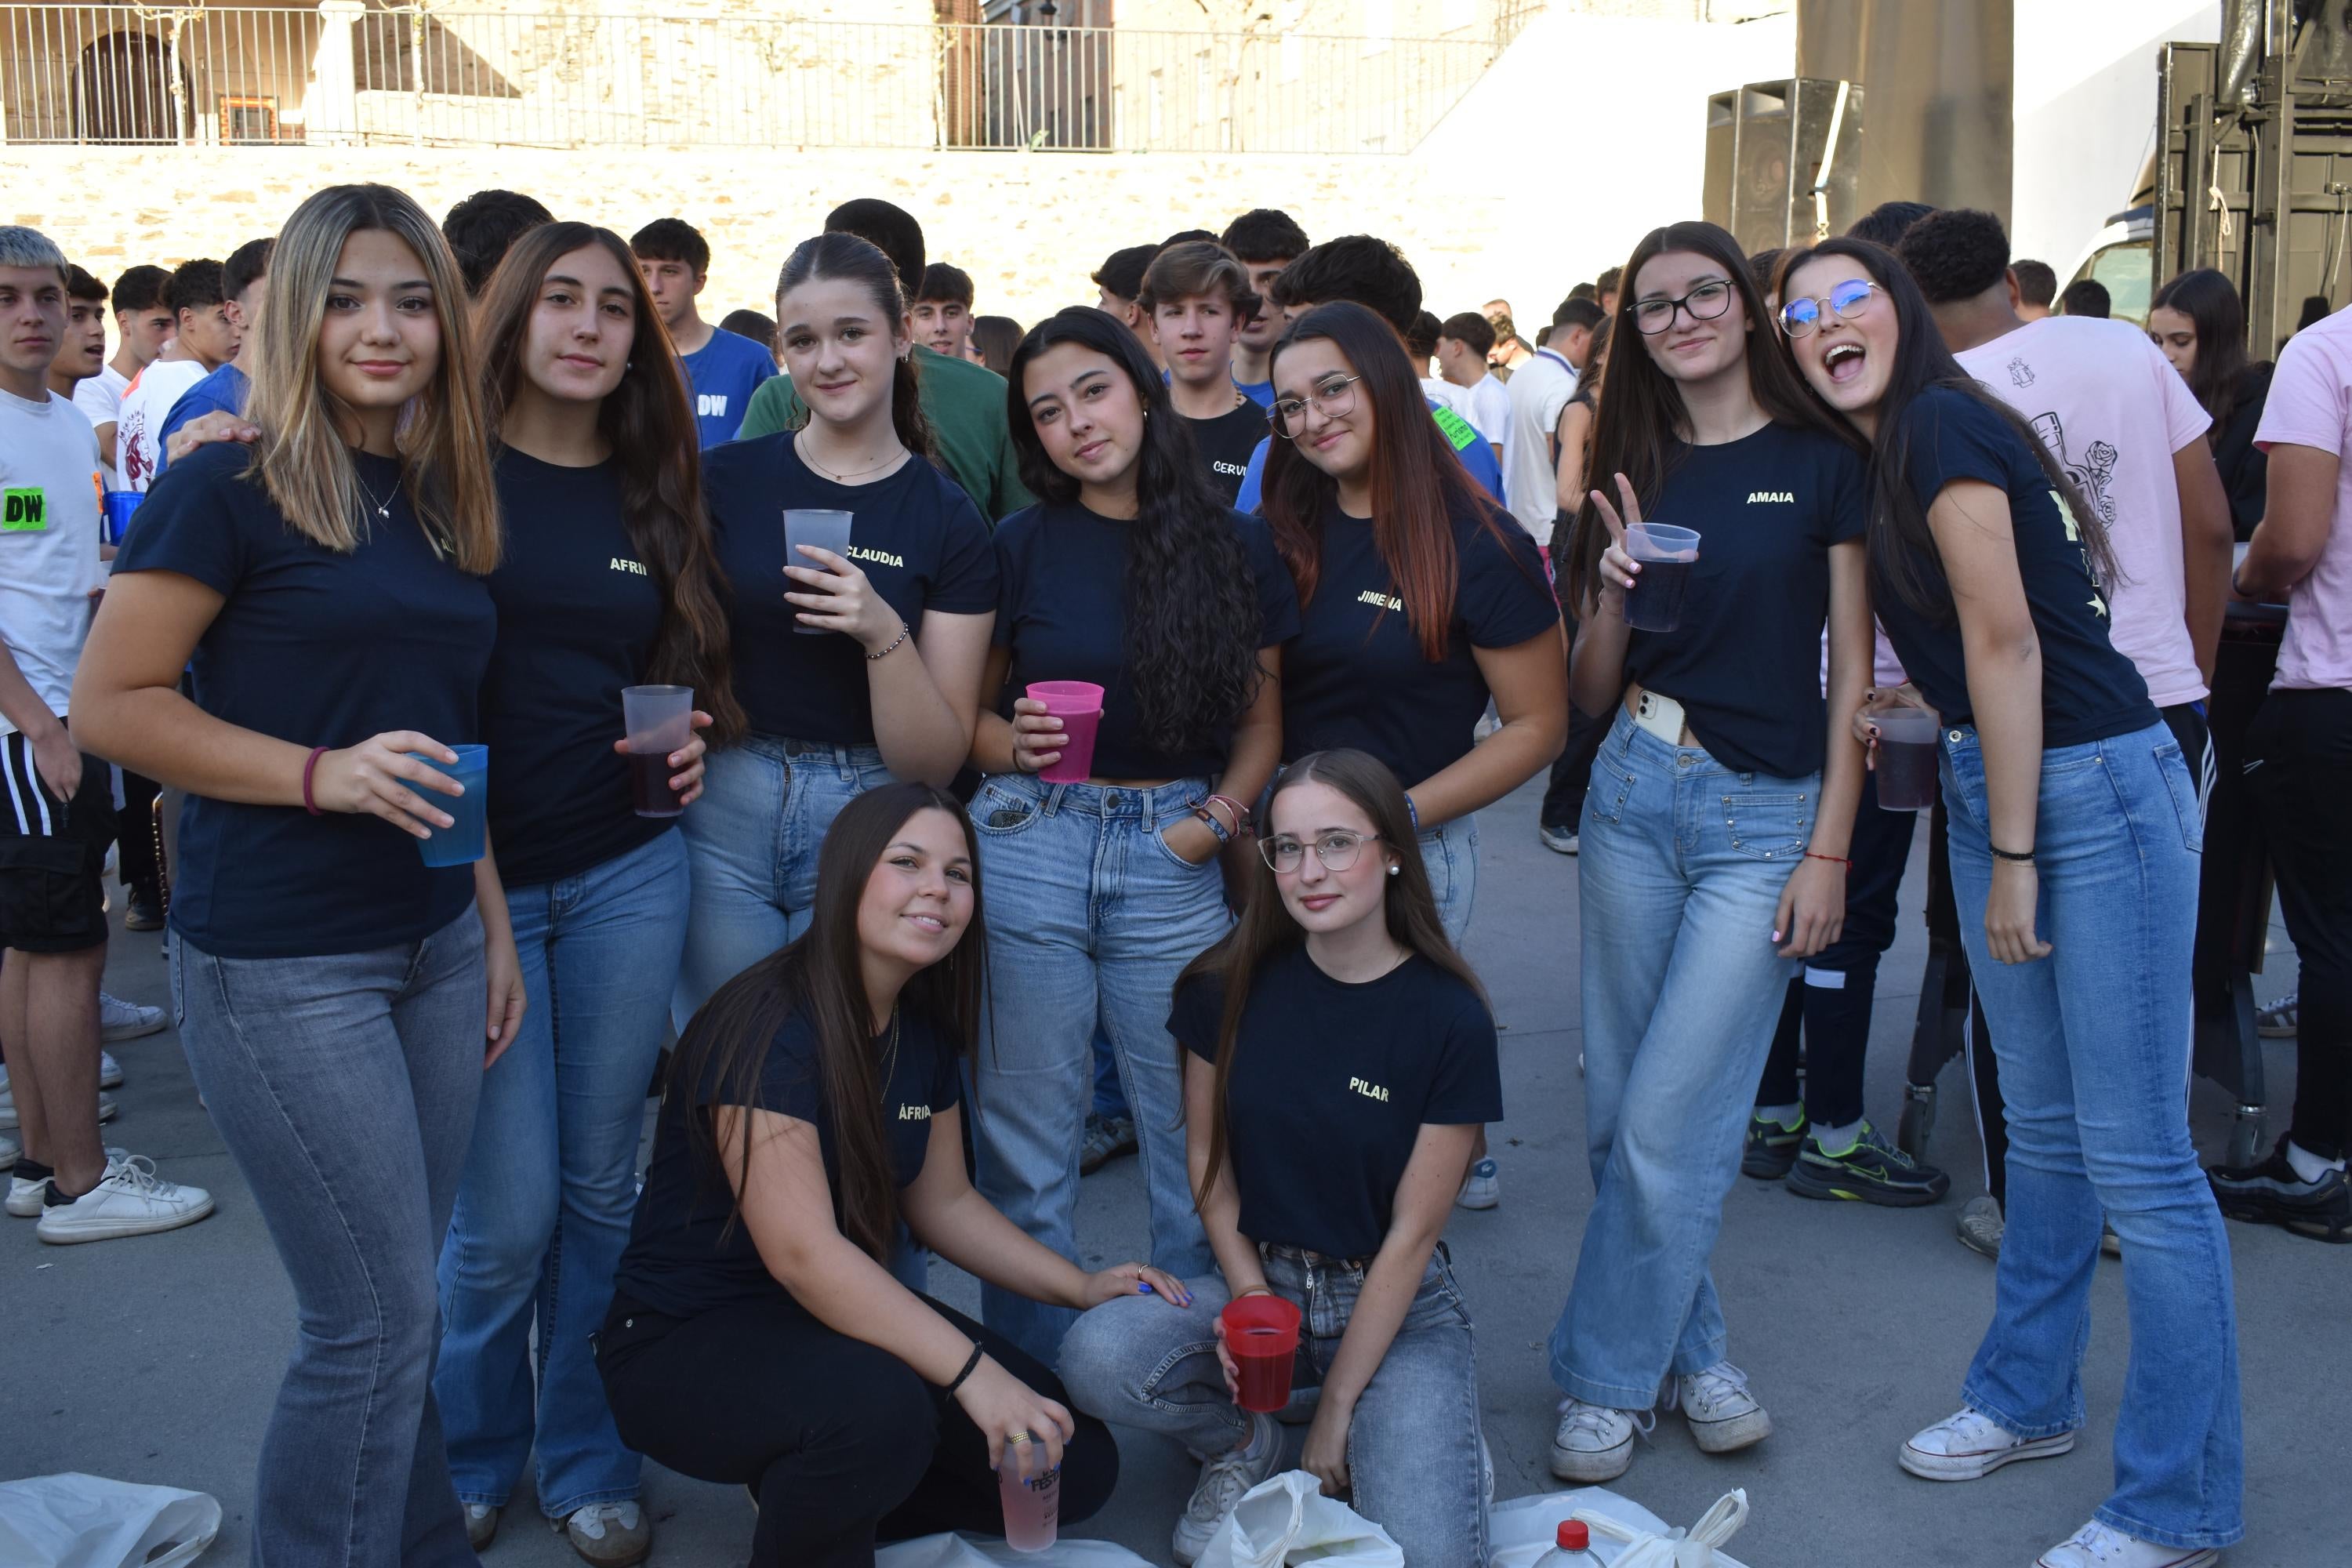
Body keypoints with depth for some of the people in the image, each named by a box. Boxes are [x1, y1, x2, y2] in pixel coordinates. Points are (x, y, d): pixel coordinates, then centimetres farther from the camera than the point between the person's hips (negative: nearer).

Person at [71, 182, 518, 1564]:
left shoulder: (446, 504, 10)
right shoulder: (232, 488, -9)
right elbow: (112, 702, -11)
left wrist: (496, 922, 15)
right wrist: (323, 773, -21)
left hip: (434, 946, 6)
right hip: (282, 962, -6)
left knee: (399, 1303, 15)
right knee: (377, 1320, -1)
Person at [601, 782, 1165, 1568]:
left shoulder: (927, 1029, 3)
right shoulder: (768, 1025, -23)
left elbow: (943, 1201, 14)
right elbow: (801, 1251, -30)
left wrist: (1082, 1286, 2)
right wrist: (973, 1372, -34)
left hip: (841, 1315, 8)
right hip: (686, 1342, -8)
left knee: (1077, 1466, -3)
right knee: (880, 1408, -38)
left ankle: (812, 1498, 12)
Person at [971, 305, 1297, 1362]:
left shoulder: (1235, 547, 5)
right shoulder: (1022, 546, 4)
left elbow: (1263, 718, 10)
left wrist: (1219, 817, -5)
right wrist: (1012, 741, -12)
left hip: (1174, 855, 1)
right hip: (1028, 845, 0)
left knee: (1196, 1136, 5)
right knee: (1026, 1143, 5)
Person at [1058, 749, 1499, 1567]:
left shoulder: (1451, 1020, -13)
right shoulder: (1231, 986, -5)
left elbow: (1413, 1232, -11)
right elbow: (1208, 1156, 5)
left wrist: (1336, 1409, -10)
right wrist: (1250, 1298, -11)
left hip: (1397, 1304, -3)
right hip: (1258, 1276, 3)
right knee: (1096, 1356, -27)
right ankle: (1245, 1446, 5)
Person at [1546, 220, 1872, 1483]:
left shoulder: (1823, 460, 0)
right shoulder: (1633, 470, 11)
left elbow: (1851, 666, -2)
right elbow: (1588, 692, 11)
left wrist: (1828, 850, -7)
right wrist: (1613, 591, -8)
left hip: (1769, 815, -4)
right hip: (1634, 794, 4)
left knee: (1668, 1118, -6)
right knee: (1619, 1103, 6)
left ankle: (1607, 1378, 9)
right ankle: (1693, 1351, 23)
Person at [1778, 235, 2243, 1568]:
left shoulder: (1942, 425, -14)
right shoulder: (1884, 454, 13)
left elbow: (2007, 641, -17)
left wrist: (2012, 855, -14)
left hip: (2100, 788, -10)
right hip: (1993, 788, 10)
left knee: (2139, 1159, -4)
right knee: (2045, 1130, 19)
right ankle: (2031, 1400, 34)